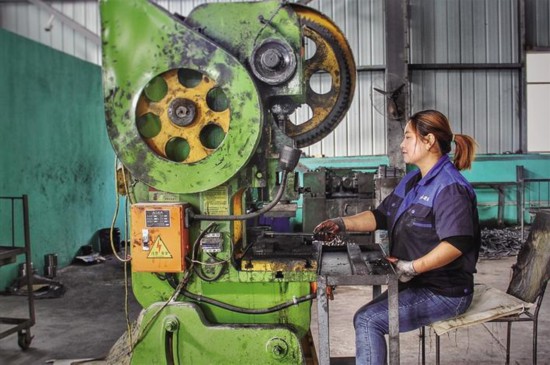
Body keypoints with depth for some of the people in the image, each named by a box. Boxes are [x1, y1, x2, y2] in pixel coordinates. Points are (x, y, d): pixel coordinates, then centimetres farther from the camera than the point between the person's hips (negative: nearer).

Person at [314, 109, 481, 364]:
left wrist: (412, 268, -31)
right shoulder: (412, 181, 12)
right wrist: (342, 224, 5)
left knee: (367, 321, -15)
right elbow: (381, 216, 16)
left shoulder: (450, 187, -19)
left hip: (443, 292, -9)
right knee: (367, 318, 7)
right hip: (416, 285, 9)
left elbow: (456, 242, -28)